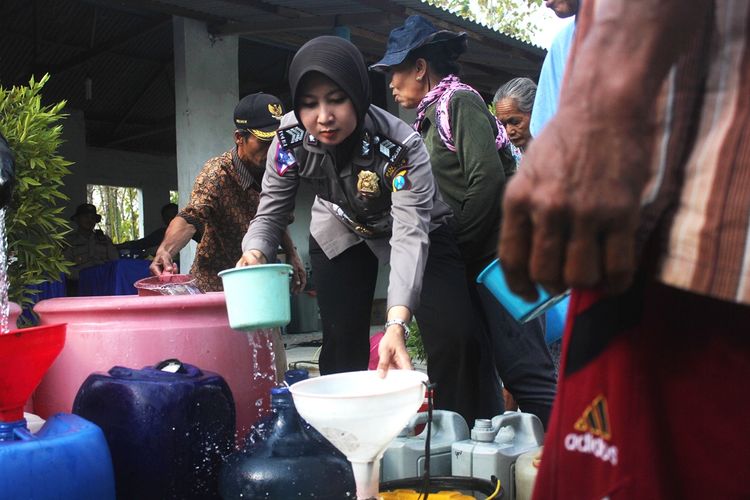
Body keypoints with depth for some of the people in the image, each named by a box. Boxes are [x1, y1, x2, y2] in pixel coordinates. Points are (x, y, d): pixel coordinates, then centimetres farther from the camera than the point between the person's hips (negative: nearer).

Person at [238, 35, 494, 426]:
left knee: (456, 339, -14)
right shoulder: (290, 138, -24)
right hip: (341, 233, 3)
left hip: (418, 227, -2)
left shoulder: (401, 146, -36)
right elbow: (270, 213, -15)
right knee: (342, 342, -5)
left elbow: (410, 235, -43)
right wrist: (253, 255, -39)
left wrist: (396, 324, -56)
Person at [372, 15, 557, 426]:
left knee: (522, 370, -12)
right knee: (475, 368, 12)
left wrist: (457, 246, -12)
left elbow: (488, 178, -17)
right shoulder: (432, 116, 21)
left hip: (496, 252, -10)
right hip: (474, 261, 10)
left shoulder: (458, 100, -5)